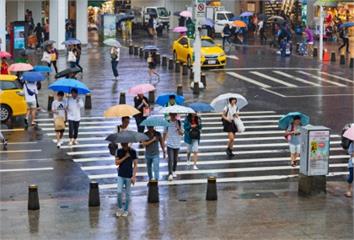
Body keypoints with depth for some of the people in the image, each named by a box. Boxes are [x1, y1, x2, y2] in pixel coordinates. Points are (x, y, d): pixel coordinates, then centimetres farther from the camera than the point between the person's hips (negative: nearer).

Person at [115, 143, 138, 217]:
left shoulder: (132, 152, -5)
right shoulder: (119, 151, 2)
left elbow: (135, 164, -5)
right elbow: (117, 163, -3)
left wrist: (134, 176, -13)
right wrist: (125, 157, -14)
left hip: (129, 176, -2)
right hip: (120, 175, 2)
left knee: (127, 194, 6)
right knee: (119, 192, -7)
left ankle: (126, 210, 19)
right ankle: (120, 208, 13)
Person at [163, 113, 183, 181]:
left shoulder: (179, 122, -4)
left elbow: (181, 133, -7)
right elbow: (165, 133, 4)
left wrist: (178, 128, -25)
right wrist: (163, 142, 3)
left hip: (177, 144, 2)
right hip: (169, 144, -2)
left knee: (175, 159, 15)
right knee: (170, 159, -12)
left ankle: (174, 171, 34)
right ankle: (170, 174, -14)